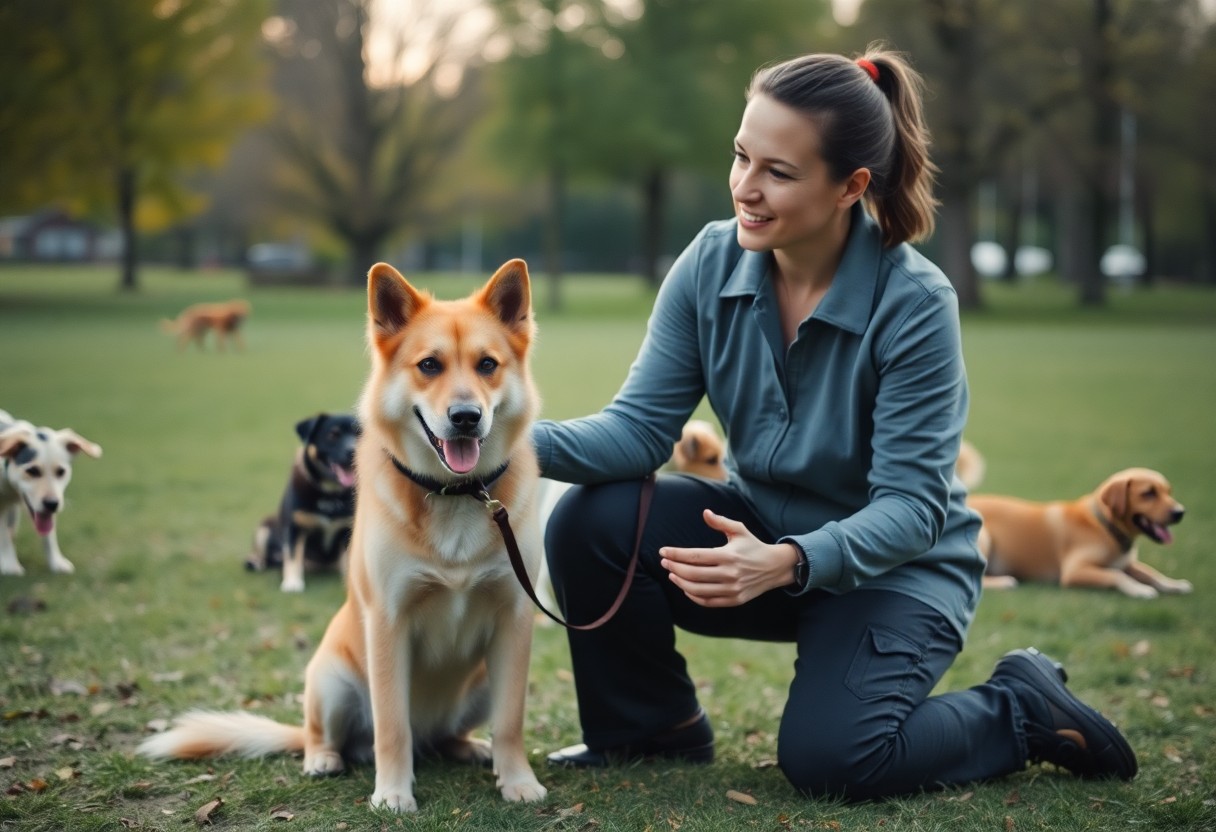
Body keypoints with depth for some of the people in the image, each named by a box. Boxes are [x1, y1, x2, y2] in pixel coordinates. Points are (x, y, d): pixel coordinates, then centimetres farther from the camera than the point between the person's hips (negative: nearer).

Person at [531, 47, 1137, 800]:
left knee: (827, 759, -27)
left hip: (897, 568, -4)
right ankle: (655, 729, 6)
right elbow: (641, 424, -14)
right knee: (590, 522, -19)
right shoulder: (712, 264, -11)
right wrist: (526, 444, -33)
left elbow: (912, 508, -26)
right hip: (765, 531, 5)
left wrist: (787, 564, -43)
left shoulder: (915, 303, -24)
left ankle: (1023, 708, 5)